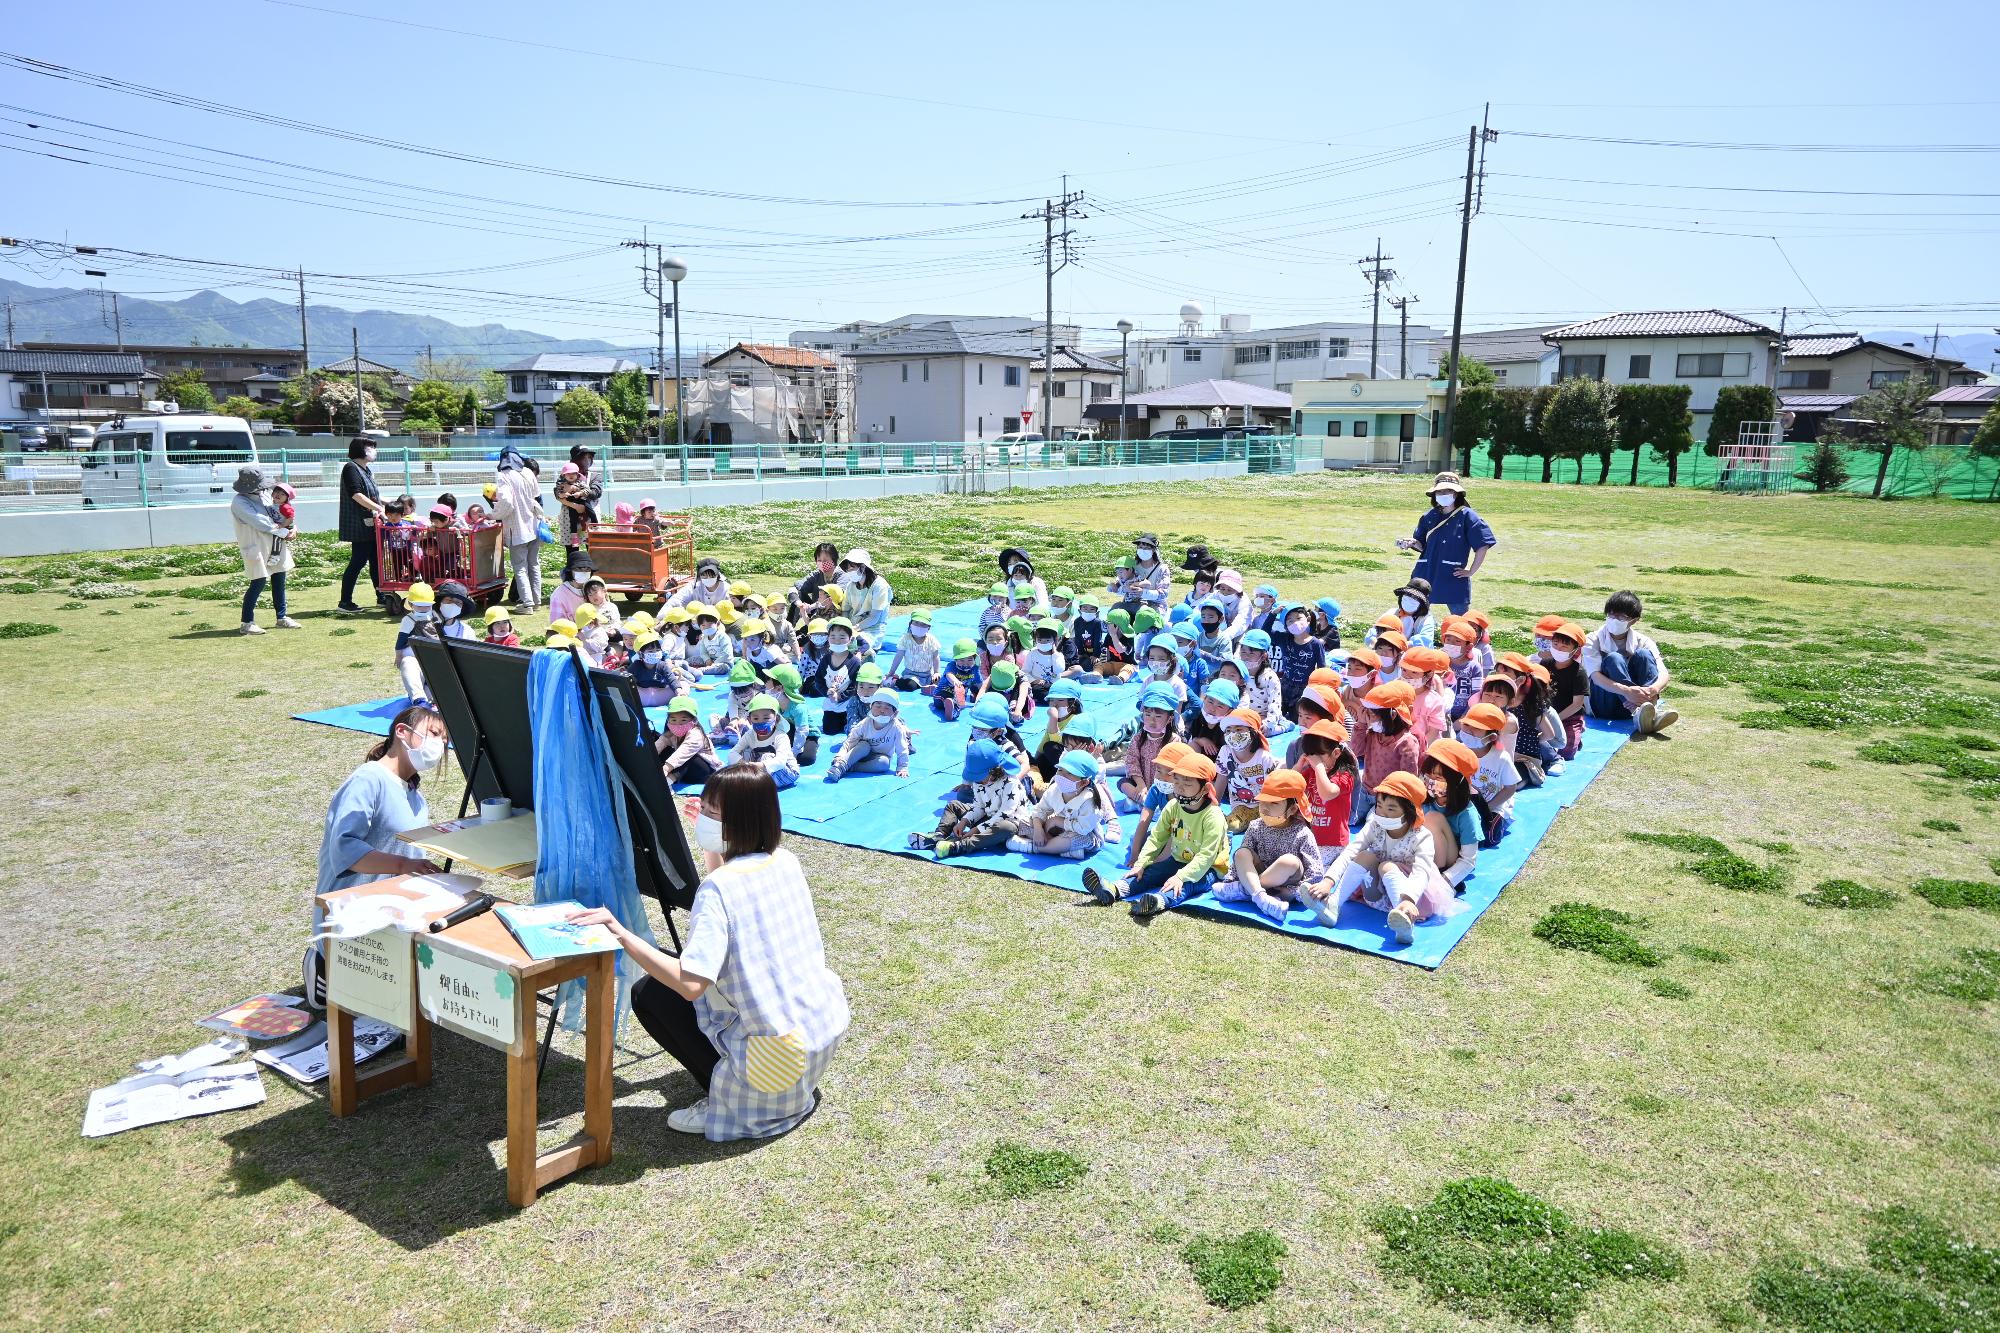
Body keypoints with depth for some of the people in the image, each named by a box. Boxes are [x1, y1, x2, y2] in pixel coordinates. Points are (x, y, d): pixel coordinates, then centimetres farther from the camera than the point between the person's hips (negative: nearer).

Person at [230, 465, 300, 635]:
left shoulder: (265, 494, 10)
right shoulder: (239, 503, -14)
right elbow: (260, 522, -20)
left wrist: (292, 529, -7)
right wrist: (285, 532, -19)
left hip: (276, 544, 8)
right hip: (256, 548, -8)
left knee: (279, 580, 12)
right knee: (258, 583, -7)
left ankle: (282, 618, 23)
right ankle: (247, 623, 1)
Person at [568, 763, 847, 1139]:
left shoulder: (719, 887, -20)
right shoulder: (787, 862, 2)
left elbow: (690, 984, -27)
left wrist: (621, 934, -26)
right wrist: (713, 854, 19)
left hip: (782, 1054, -7)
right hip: (830, 1023, 8)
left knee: (649, 994, 5)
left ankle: (732, 1099, 4)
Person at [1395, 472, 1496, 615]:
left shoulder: (1466, 516, -5)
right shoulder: (1429, 516, 8)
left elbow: (1483, 546, -6)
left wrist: (1471, 571, -6)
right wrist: (1412, 543, -7)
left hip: (1454, 578, -4)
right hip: (1425, 575, 4)